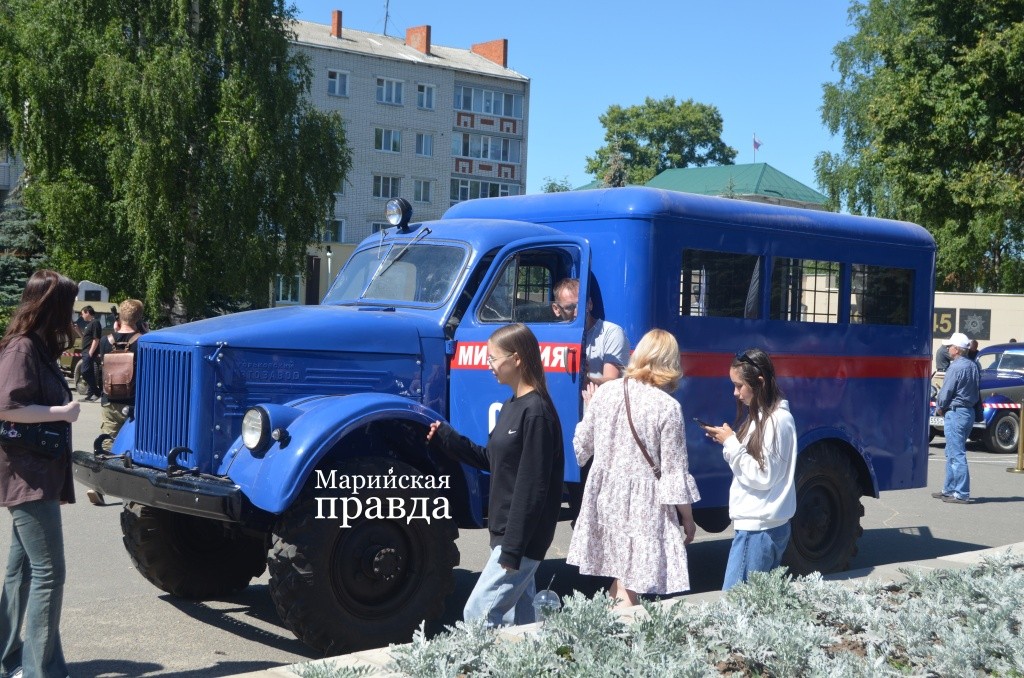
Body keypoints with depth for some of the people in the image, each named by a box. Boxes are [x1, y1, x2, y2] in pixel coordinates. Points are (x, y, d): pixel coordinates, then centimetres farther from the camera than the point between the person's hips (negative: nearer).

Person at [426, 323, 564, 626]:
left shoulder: (536, 412, -19)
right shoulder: (513, 406, 11)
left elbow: (532, 487, -21)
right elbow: (492, 459, 19)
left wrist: (513, 549, -20)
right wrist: (446, 437, 11)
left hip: (523, 538, -10)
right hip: (507, 533, 10)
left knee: (478, 615, -9)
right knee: (517, 619, 14)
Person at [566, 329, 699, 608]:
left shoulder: (606, 391, -1)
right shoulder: (668, 407, -13)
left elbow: (582, 445, 10)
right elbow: (675, 471, -10)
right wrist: (687, 518, 1)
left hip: (604, 495, 5)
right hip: (642, 503, -5)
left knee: (616, 580, 19)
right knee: (630, 586, 0)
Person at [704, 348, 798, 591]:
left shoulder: (778, 421, -15)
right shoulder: (762, 416, 14)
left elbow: (762, 476, -18)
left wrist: (731, 443, -14)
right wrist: (728, 442, 1)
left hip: (757, 528, -10)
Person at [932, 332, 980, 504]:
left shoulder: (956, 367, -16)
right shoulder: (973, 366, 12)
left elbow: (946, 392, -15)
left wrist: (939, 408, 3)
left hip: (955, 413, -10)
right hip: (969, 411, 10)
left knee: (957, 454, -7)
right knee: (952, 453, 17)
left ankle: (962, 494, -7)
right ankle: (950, 489, 22)